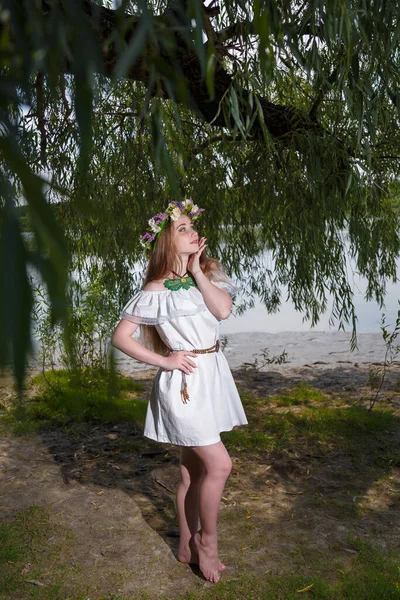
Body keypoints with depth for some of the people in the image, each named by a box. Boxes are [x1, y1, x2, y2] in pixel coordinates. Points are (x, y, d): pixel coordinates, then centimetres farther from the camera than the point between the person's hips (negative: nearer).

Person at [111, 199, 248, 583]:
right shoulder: (157, 289, -10)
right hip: (184, 380, -6)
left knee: (195, 468, 15)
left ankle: (189, 546, 31)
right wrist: (164, 361, -13)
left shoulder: (208, 273, 8)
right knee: (219, 464, -7)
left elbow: (223, 310, -10)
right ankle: (208, 541, 17)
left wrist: (197, 271, -8)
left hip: (212, 375, 6)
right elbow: (120, 337, -9)